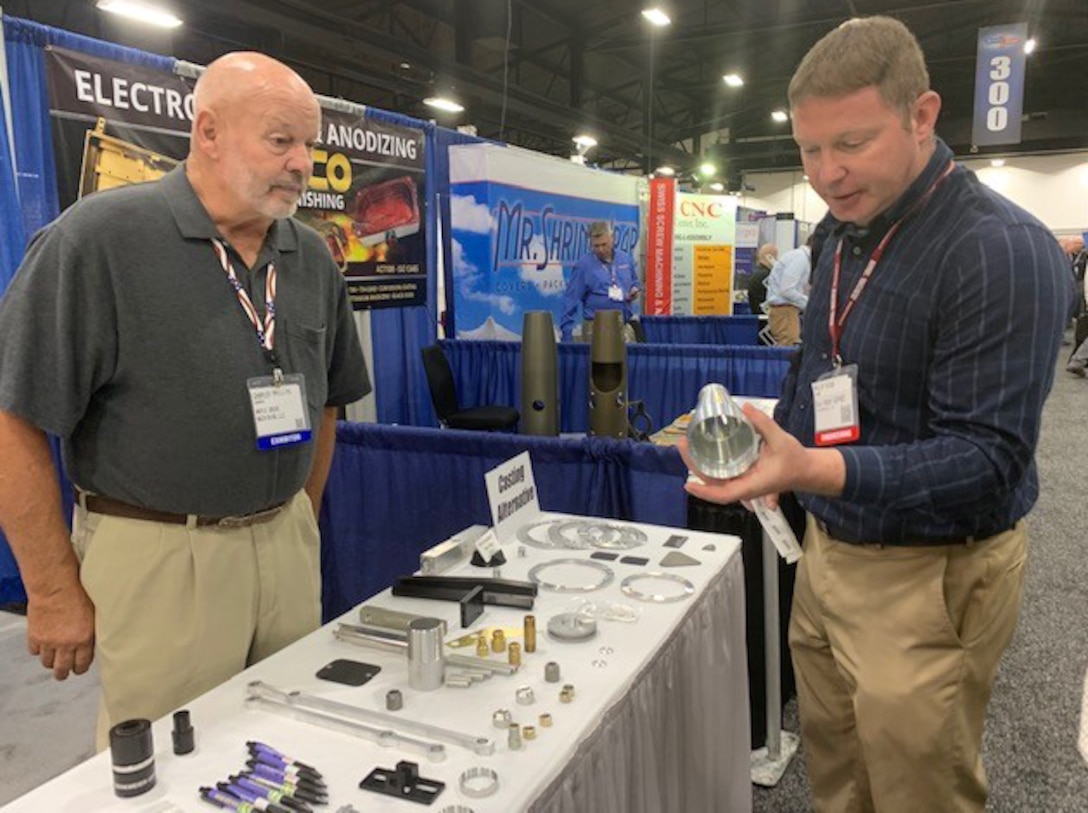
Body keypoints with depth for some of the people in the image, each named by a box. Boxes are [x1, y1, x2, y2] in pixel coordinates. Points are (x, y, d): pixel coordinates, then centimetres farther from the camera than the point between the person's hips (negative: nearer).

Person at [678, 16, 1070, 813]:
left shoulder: (1003, 250, -22)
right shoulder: (846, 229, 5)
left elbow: (986, 456, -26)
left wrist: (815, 471, -38)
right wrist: (777, 446, 13)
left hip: (930, 574, -7)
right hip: (831, 543, 8)